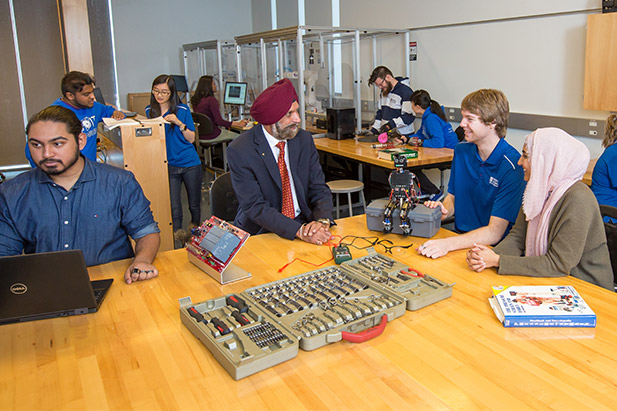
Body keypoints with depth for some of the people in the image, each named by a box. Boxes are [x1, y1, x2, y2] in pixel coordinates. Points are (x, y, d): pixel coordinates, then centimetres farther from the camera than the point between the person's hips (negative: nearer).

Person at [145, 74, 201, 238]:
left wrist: (179, 123, -19)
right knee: (173, 203, -3)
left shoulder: (183, 110, -3)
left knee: (194, 202, 11)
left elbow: (191, 139, -4)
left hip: (189, 163, -1)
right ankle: (177, 231, 15)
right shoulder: (149, 111, 4)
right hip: (168, 165, 1)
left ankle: (196, 225, 35)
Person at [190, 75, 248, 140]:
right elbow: (219, 121, -24)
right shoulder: (211, 100, -20)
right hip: (211, 134, -8)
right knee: (237, 136, 10)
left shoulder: (195, 99, 4)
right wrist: (238, 124, -19)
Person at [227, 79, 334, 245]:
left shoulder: (304, 139, 2)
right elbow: (255, 206, -17)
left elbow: (319, 189, 3)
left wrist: (323, 220, -18)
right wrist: (300, 230, -28)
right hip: (262, 231, -4)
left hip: (304, 223, 4)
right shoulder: (239, 151, -13)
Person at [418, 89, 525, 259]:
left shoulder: (512, 165, -17)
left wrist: (447, 244, -33)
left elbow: (495, 232, -21)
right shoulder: (462, 150, 4)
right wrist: (443, 211, -10)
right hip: (460, 236, 6)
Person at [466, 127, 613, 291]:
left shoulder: (577, 198, -24)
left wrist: (498, 261, -24)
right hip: (550, 282, 6)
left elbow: (558, 264, -24)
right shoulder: (538, 189, 1)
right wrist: (488, 256, -19)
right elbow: (517, 237, 1)